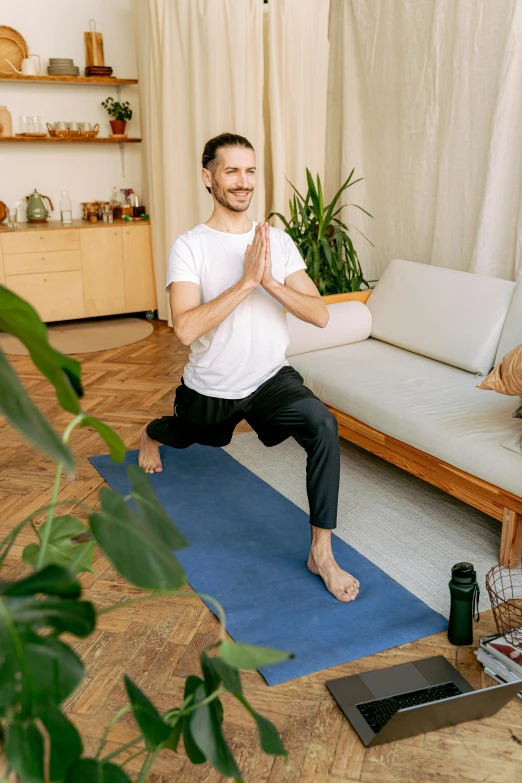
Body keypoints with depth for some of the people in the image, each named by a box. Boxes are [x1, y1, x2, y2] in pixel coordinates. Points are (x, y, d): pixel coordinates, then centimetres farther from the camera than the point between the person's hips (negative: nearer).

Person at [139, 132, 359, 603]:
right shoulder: (189, 246, -17)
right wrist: (246, 281, -34)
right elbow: (186, 329, -31)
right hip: (210, 388, -1)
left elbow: (320, 315, -14)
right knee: (185, 436, 29)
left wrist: (270, 282, -29)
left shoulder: (278, 241, -6)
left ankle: (321, 552, -16)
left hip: (271, 379, 1)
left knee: (323, 424, -29)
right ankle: (153, 433, 71)